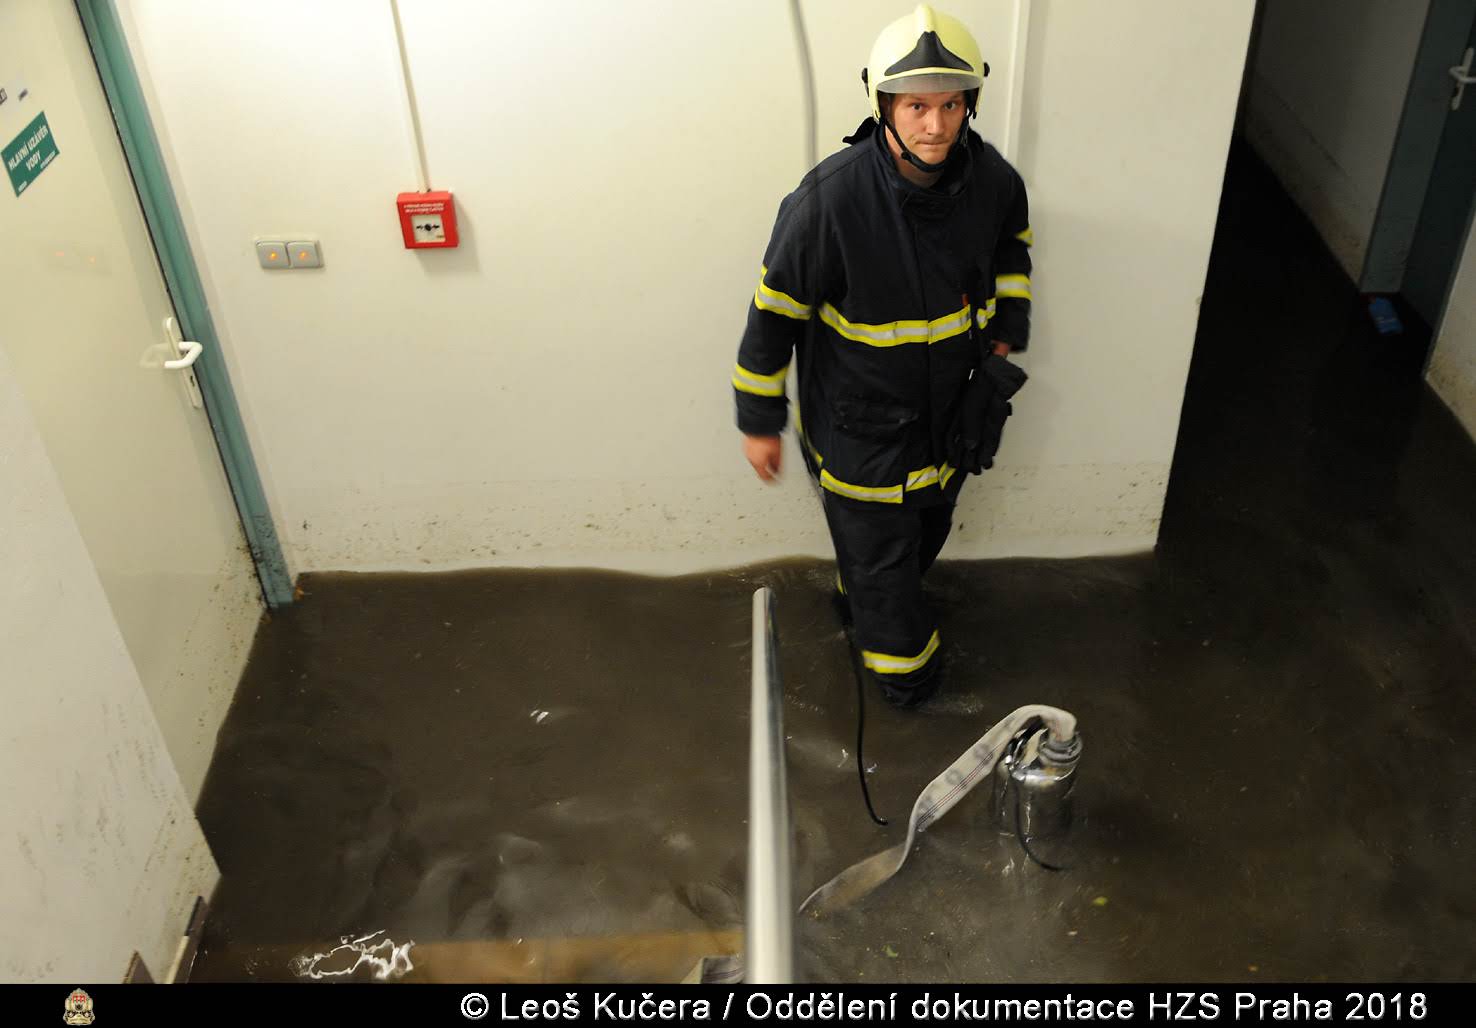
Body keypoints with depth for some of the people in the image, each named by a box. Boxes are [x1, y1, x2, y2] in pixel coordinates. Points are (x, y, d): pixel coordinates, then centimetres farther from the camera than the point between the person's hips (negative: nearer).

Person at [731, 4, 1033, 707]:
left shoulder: (991, 179, -12)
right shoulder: (829, 198, -29)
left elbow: (1011, 247, 13)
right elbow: (774, 310, -18)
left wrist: (1006, 333, 6)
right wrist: (759, 421, -11)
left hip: (949, 409, 6)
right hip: (860, 425, -6)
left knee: (926, 530, 27)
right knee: (879, 550, 10)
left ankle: (863, 603, 58)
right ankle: (901, 663, 39)